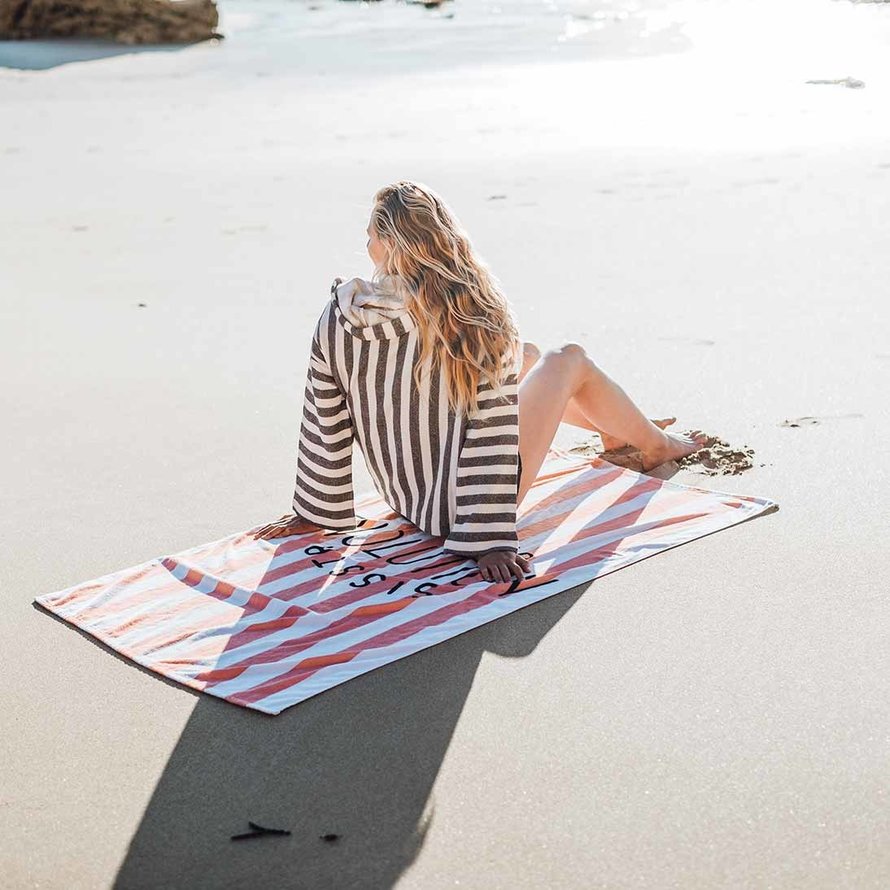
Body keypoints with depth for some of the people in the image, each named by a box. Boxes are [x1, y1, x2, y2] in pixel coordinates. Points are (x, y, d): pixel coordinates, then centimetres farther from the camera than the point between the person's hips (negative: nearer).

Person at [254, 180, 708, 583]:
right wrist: (491, 540, -18)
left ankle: (618, 428, 54)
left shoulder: (335, 319, -14)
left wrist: (314, 514, 9)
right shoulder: (472, 312, -23)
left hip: (403, 499, 5)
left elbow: (324, 427, -5)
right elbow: (492, 430, -23)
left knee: (523, 355, 26)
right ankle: (656, 445, 42)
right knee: (570, 358, 15)